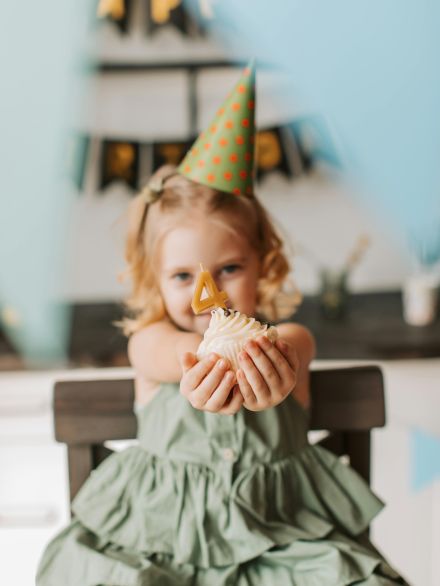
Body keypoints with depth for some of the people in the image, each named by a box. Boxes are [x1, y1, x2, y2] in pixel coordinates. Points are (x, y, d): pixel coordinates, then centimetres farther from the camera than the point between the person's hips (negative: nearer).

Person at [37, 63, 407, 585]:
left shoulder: (285, 339, -3)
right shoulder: (150, 343, -5)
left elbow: (294, 345, -28)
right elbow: (170, 354, -30)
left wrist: (276, 362, -53)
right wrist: (202, 362, -55)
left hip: (280, 533, 1)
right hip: (162, 532, 0)